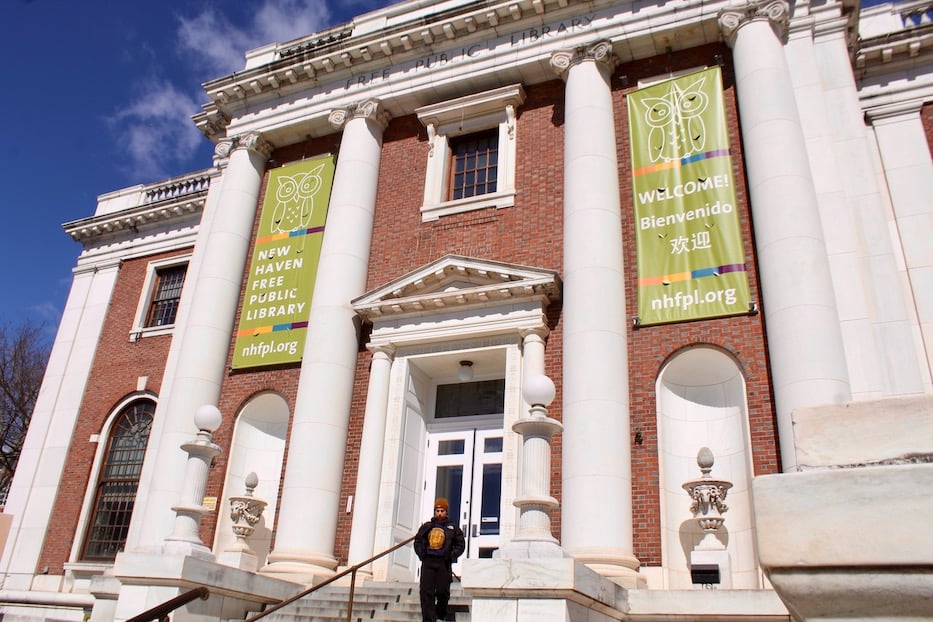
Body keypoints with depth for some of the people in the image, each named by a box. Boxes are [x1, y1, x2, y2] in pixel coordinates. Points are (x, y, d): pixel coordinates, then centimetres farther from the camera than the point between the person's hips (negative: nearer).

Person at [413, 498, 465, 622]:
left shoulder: (453, 527, 10)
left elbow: (461, 544, 12)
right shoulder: (426, 527, 14)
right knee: (426, 592, -6)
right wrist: (421, 553, 5)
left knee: (442, 591, -2)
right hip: (427, 562, 1)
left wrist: (452, 556, -2)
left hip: (444, 564, -1)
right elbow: (417, 541, 22)